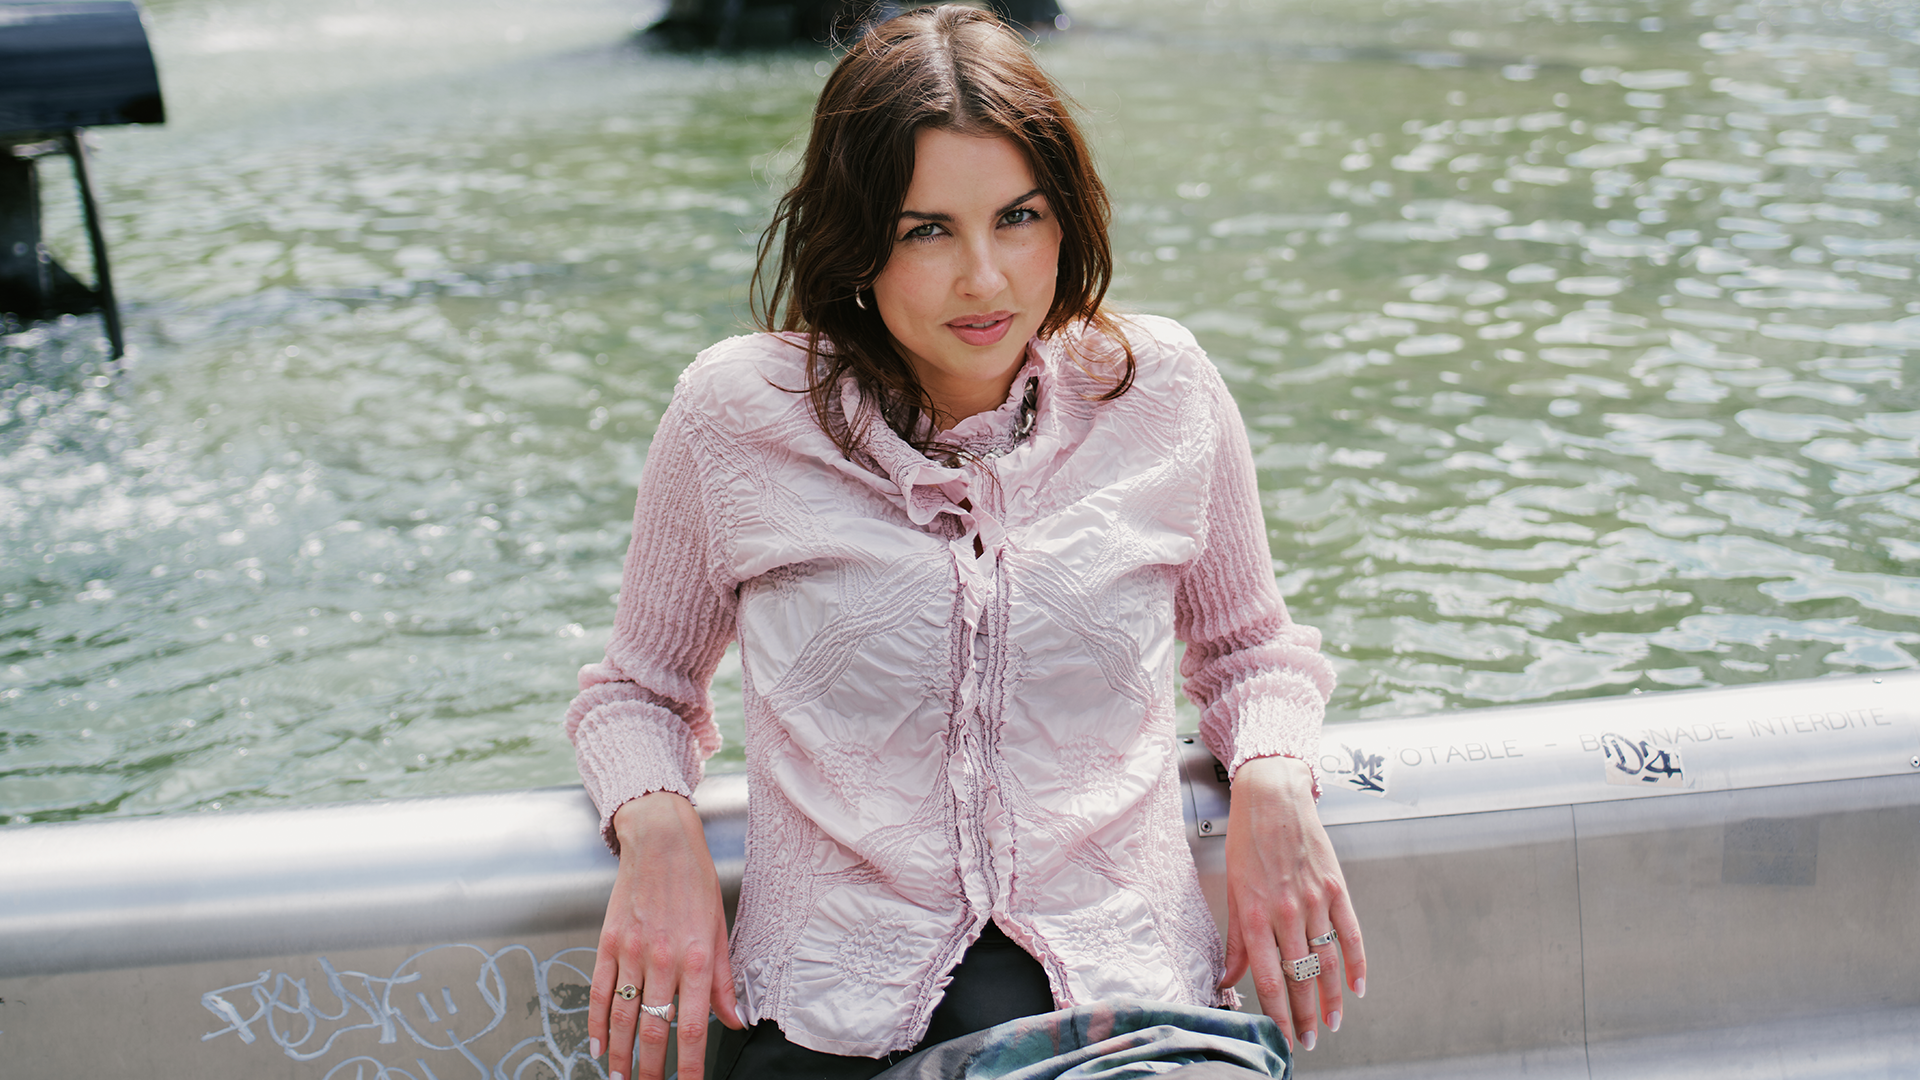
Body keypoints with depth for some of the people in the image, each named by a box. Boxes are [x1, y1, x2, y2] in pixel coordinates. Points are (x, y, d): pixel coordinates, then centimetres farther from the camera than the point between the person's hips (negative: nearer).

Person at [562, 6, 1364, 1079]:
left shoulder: (1161, 393, 4)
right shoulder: (735, 415, 0)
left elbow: (1250, 647, 21)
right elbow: (639, 687, 15)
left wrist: (1274, 782, 0)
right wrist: (657, 828, -6)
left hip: (1121, 990, 2)